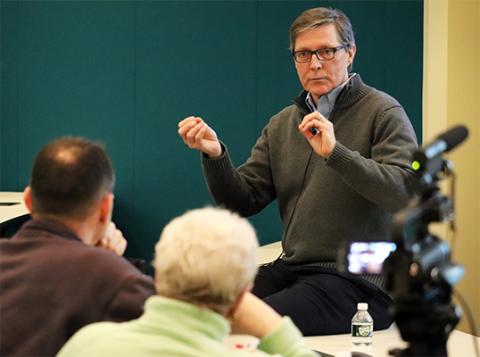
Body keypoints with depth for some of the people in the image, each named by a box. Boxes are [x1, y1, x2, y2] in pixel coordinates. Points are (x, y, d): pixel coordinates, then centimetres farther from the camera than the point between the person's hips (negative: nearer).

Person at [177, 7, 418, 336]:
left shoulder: (382, 112, -3)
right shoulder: (283, 124, 16)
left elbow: (407, 192, -18)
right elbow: (243, 200, 10)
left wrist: (335, 151, -26)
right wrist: (215, 155, -8)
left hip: (359, 281, -6)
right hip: (291, 269, 6)